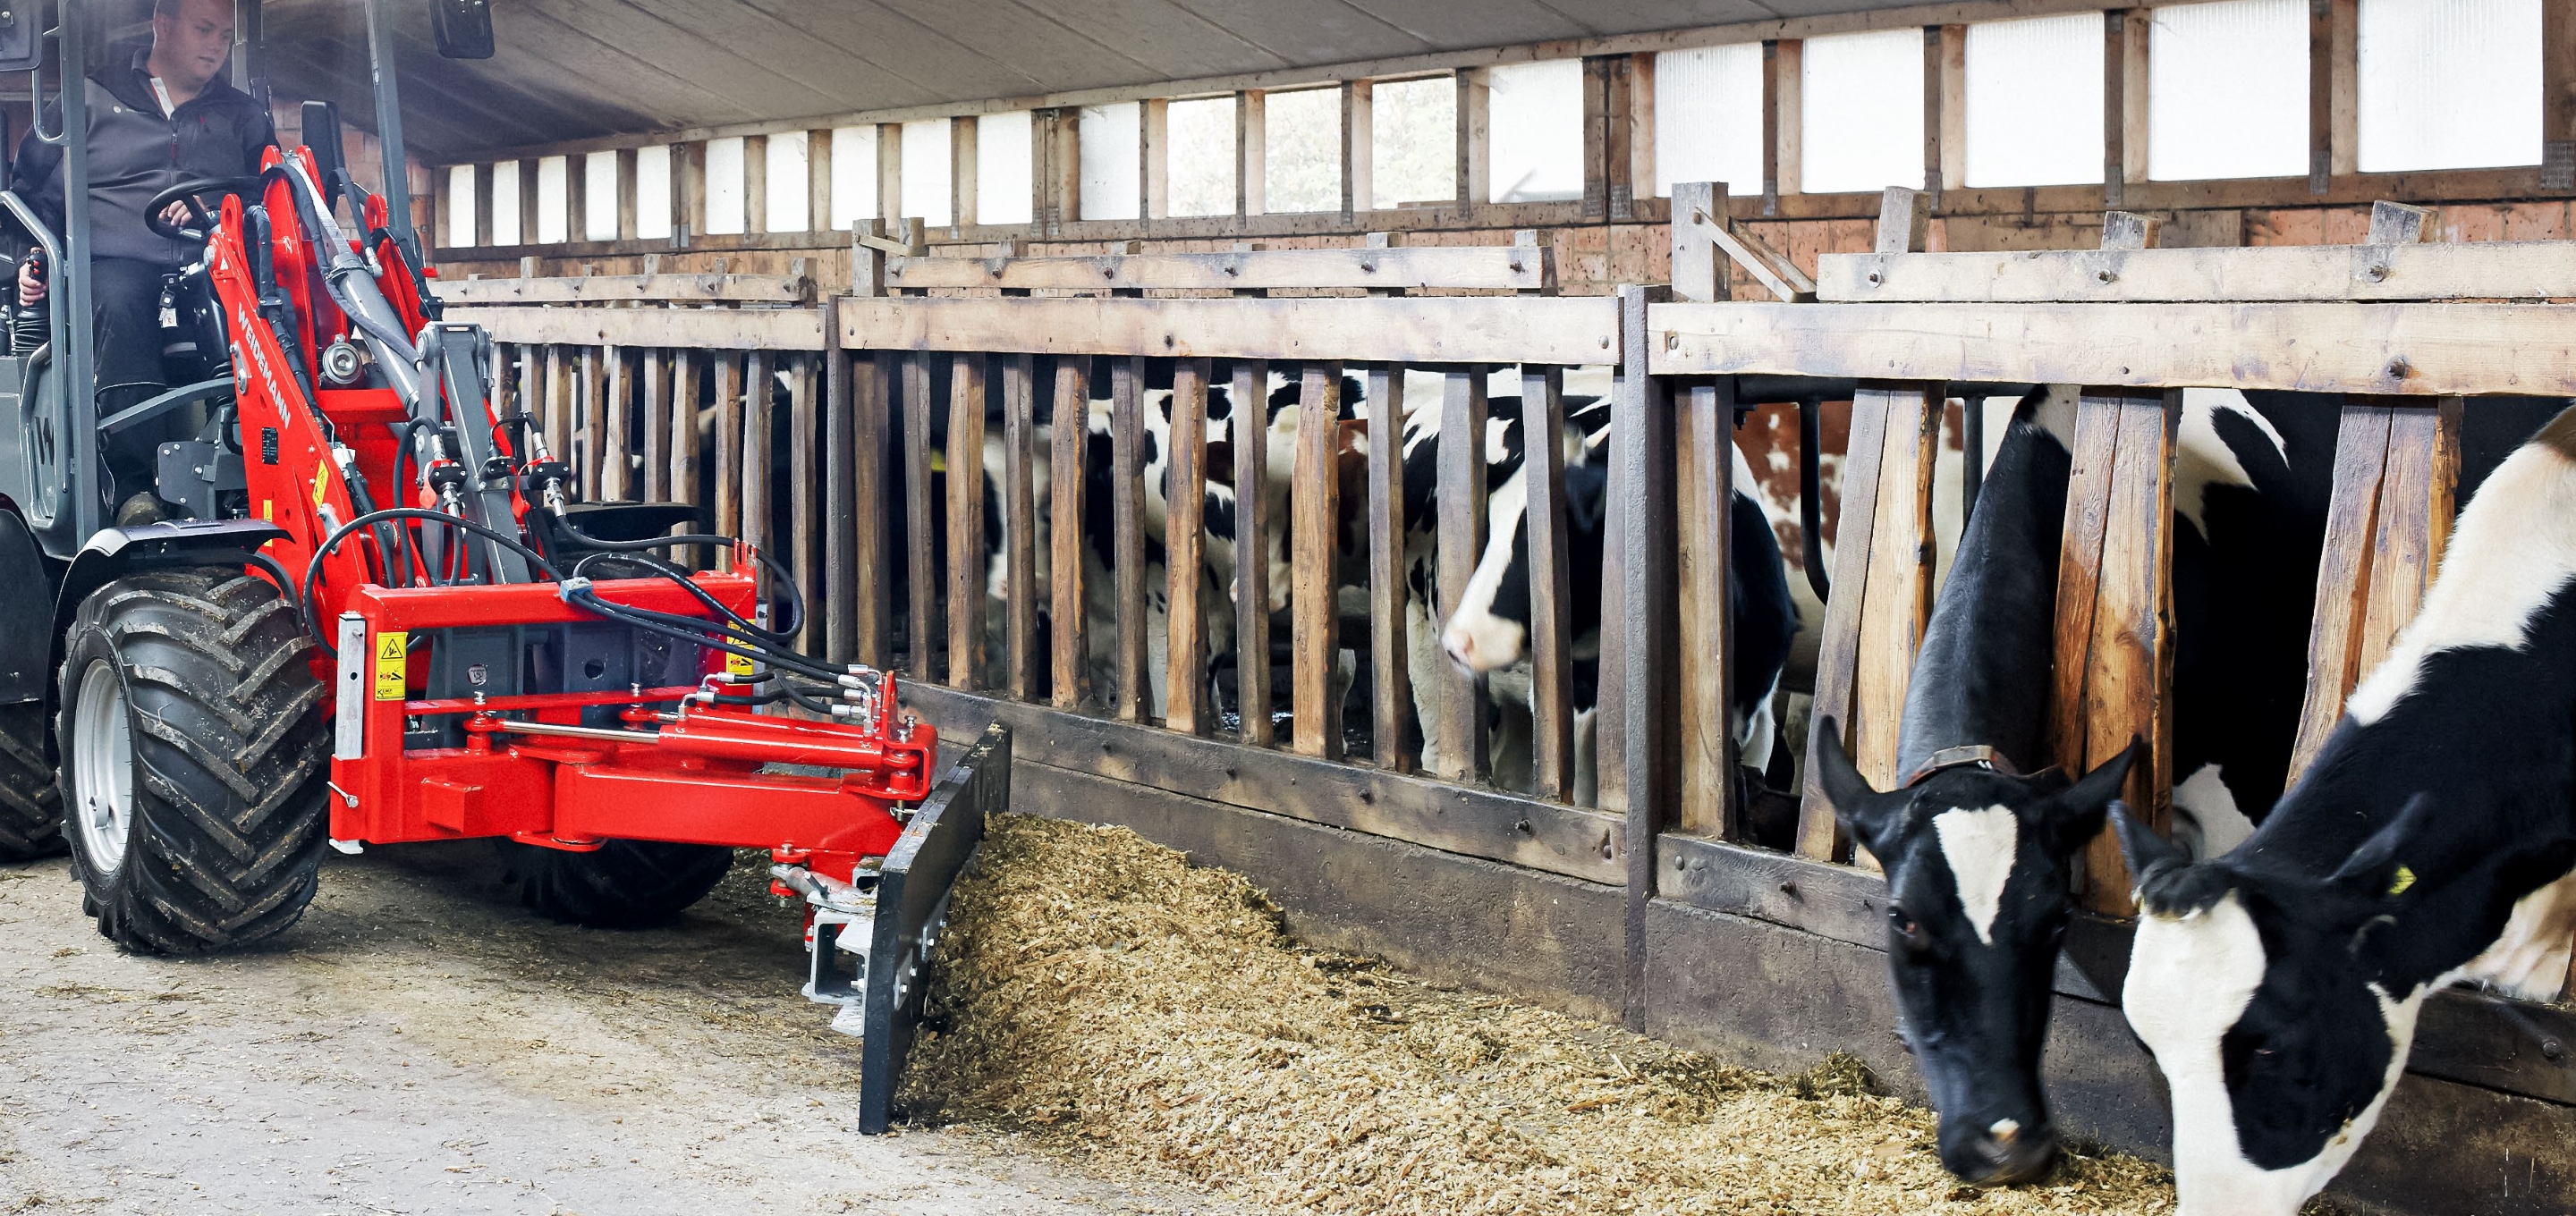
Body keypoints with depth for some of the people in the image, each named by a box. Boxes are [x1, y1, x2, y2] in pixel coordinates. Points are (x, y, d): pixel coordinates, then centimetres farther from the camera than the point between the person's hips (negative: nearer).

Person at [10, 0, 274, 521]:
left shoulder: (243, 116, 27)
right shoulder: (92, 100, 22)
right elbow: (32, 187, 22)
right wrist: (32, 258, 4)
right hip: (115, 262, -1)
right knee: (118, 301, -38)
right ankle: (135, 488, -45)